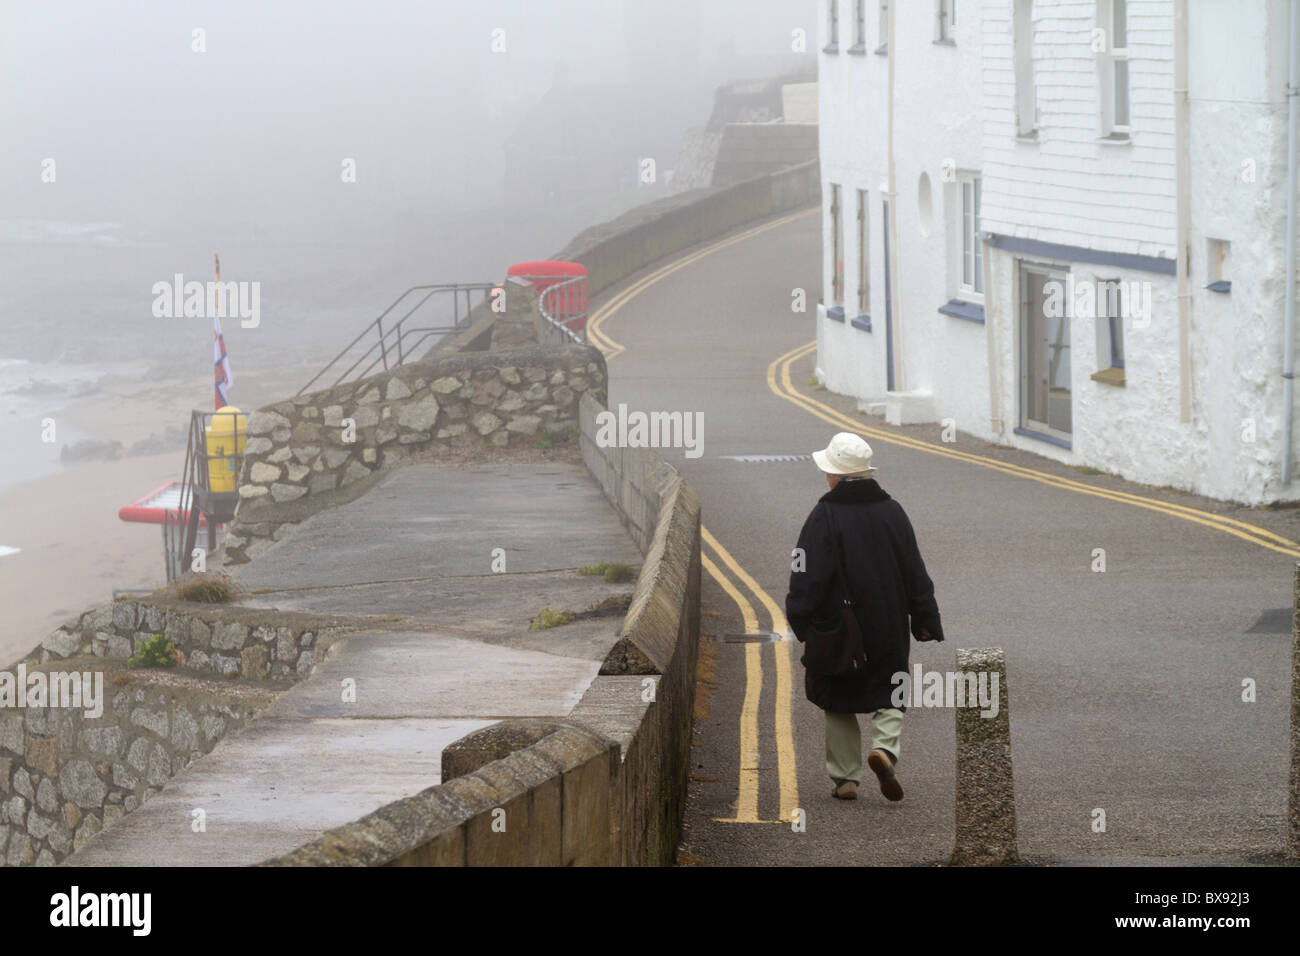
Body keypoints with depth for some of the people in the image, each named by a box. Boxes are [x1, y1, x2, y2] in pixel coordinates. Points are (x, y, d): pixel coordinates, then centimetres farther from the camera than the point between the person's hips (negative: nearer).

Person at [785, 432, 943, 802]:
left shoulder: (824, 517, -11)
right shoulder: (892, 512, 2)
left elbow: (808, 577, -13)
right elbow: (915, 574, 7)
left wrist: (799, 621, -5)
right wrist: (925, 620, 13)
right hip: (889, 631, 3)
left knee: (838, 705, 11)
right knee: (889, 698, 12)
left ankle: (845, 778, 11)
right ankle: (885, 746, -16)